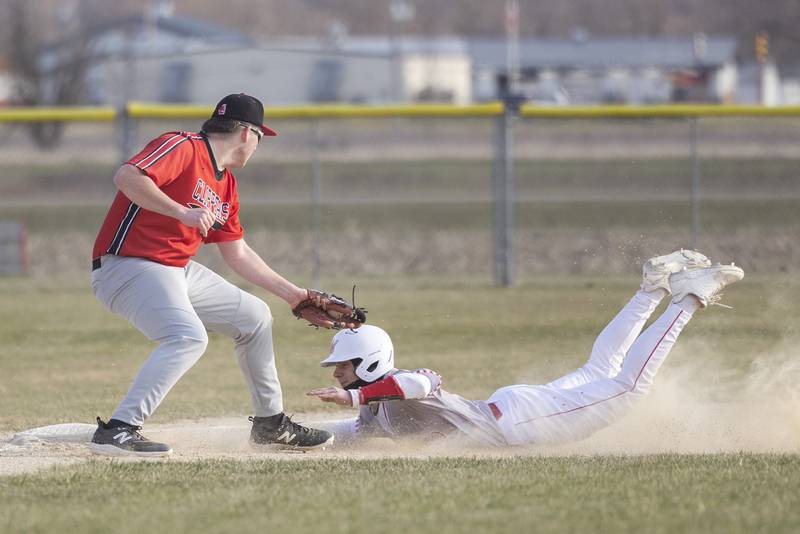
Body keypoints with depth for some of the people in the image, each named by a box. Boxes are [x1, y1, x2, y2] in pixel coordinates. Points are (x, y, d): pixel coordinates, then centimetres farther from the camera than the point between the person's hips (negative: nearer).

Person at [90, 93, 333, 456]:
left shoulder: (225, 184, 16)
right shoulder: (182, 148, -12)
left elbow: (238, 254, 24)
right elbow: (126, 177, -27)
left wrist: (291, 293, 26)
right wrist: (183, 212, -32)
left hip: (179, 270, 10)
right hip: (127, 265, -10)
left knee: (255, 317, 17)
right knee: (189, 336, -32)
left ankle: (270, 424, 29)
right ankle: (117, 430, -34)